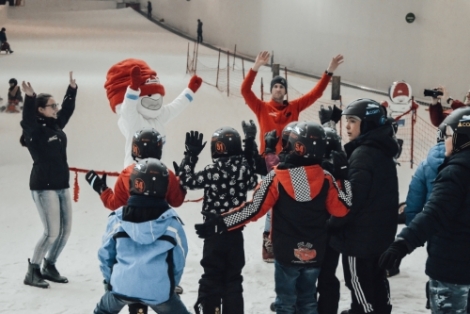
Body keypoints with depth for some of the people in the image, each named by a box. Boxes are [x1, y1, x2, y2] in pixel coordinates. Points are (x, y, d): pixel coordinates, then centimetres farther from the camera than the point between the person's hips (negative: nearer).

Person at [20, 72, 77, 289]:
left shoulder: (56, 125, 10)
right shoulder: (35, 130, -10)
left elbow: (67, 110, 22)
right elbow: (27, 120, -30)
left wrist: (72, 89, 19)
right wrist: (30, 98, -44)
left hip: (62, 185, 8)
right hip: (43, 187, -8)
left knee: (65, 230, 9)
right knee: (52, 232, -10)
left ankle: (49, 267, 25)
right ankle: (32, 272, 5)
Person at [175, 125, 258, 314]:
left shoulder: (212, 171, -16)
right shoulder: (244, 168, -5)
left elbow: (187, 180, -9)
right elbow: (252, 184, 15)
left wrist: (191, 154, -2)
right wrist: (250, 149, 17)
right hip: (235, 233, 3)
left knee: (212, 277, 8)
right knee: (233, 278, 13)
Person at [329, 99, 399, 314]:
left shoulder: (362, 153, -21)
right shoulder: (383, 151, 10)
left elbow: (352, 197, -24)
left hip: (360, 235, -10)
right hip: (380, 231, 10)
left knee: (359, 283, 2)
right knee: (377, 279, 21)